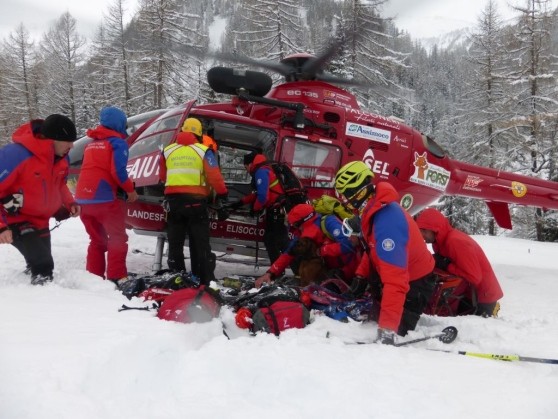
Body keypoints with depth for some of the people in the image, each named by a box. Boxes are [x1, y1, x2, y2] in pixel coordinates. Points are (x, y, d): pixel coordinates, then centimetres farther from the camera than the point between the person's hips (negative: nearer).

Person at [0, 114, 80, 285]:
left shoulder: (61, 157, -7)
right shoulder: (16, 155, -33)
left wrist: (69, 203, -5)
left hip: (40, 220, 8)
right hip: (15, 220, -8)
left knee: (41, 262, 22)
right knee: (43, 265, -21)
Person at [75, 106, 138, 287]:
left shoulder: (91, 144, 20)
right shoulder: (117, 142, -4)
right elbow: (118, 171, -15)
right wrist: (130, 189, -1)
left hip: (84, 198, 7)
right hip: (106, 197, -7)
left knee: (97, 240, 16)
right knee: (118, 238, 1)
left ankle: (94, 278, 15)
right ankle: (116, 278, -6)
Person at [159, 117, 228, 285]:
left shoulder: (168, 151, 7)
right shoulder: (203, 151, -4)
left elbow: (163, 176, 17)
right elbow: (214, 176, -9)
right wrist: (222, 193, 6)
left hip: (173, 200, 3)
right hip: (196, 201, -3)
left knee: (175, 242, 11)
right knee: (200, 243, 4)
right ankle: (205, 280, 4)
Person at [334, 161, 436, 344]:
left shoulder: (387, 223, -39)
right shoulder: (375, 208, -9)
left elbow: (395, 282, -44)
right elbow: (372, 248, 13)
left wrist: (387, 329, -46)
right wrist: (361, 275, 8)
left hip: (414, 285, -9)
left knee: (394, 333, -11)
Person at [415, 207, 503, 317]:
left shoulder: (456, 241, -29)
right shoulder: (441, 240, 2)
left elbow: (474, 277, -30)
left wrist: (446, 266, -26)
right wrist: (435, 261, -14)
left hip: (483, 295, -9)